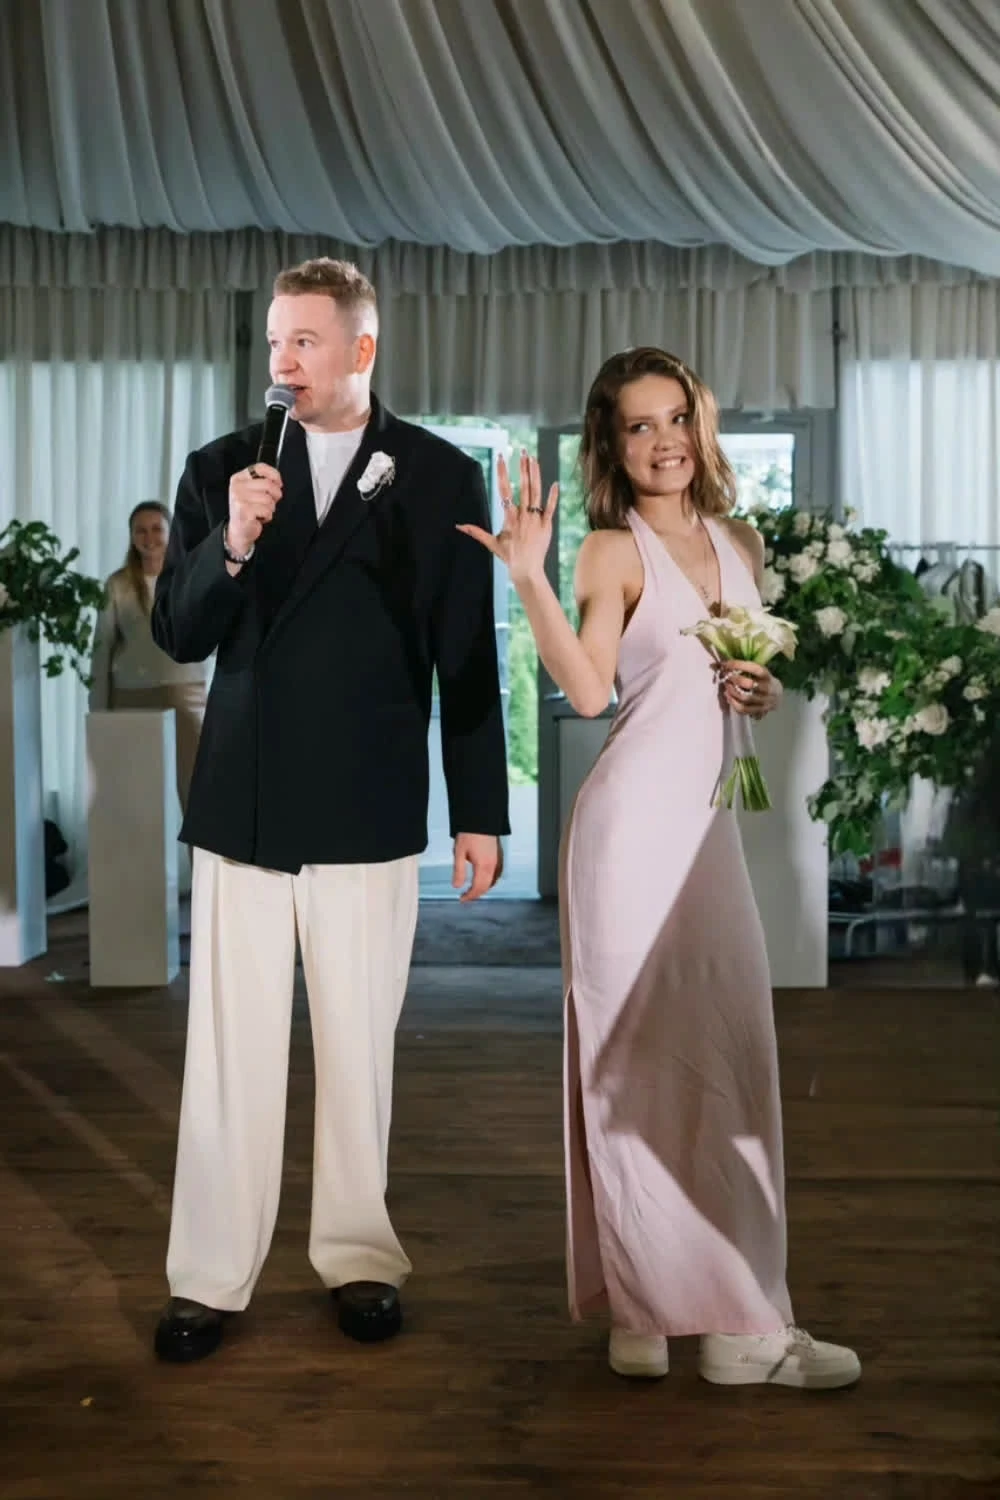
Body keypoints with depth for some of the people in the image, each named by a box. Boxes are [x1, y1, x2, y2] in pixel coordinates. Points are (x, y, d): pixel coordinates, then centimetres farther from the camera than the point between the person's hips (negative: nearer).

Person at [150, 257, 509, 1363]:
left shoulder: (441, 476, 3)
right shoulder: (221, 469, 7)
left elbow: (467, 656, 3)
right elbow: (179, 636, 4)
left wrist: (480, 812, 3)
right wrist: (230, 545, -15)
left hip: (368, 811, -1)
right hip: (241, 804, 1)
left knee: (358, 1047, 8)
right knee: (229, 1052, 5)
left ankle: (358, 1258, 24)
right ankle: (208, 1278, 17)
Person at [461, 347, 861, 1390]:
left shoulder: (740, 543, 17)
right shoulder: (614, 551, -2)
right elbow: (588, 687, -18)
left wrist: (764, 692, 4)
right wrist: (529, 574, -26)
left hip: (709, 816, 6)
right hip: (636, 814, -6)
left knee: (726, 1056, 7)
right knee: (646, 1056, -3)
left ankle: (730, 1312, 18)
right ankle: (646, 1305, 6)